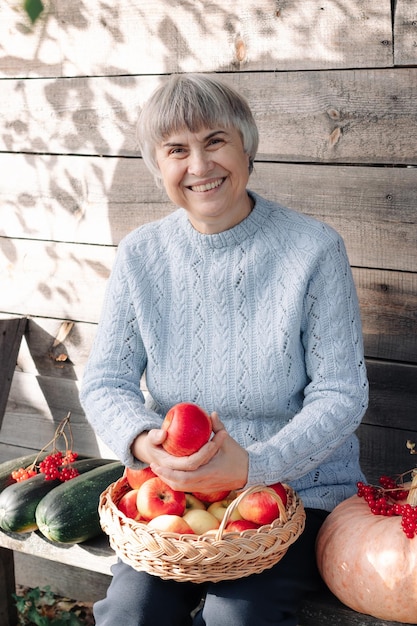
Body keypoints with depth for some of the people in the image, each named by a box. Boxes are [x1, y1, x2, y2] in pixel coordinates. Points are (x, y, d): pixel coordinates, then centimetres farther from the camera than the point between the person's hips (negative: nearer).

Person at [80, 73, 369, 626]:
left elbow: (342, 394, -10)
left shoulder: (314, 249, -10)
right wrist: (143, 439, -22)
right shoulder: (141, 255, -1)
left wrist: (252, 465, -25)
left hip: (299, 488, -2)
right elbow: (105, 382, 1)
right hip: (175, 486, 2)